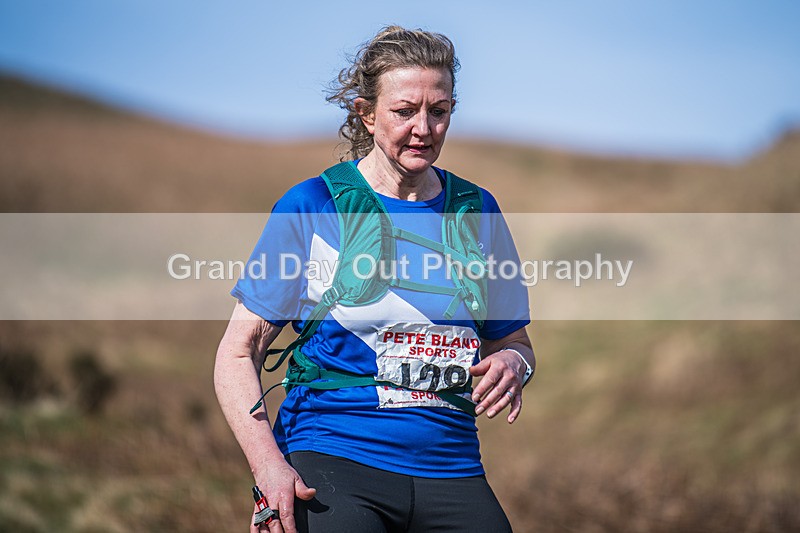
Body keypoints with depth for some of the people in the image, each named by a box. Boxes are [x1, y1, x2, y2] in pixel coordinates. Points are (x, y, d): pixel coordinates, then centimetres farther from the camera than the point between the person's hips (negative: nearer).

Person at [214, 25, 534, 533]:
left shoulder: (477, 211, 11)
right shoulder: (311, 206, 0)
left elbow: (513, 339, 22)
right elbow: (238, 353, 0)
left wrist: (513, 363, -3)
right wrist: (269, 466, -15)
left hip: (449, 468, 4)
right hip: (329, 461, -4)